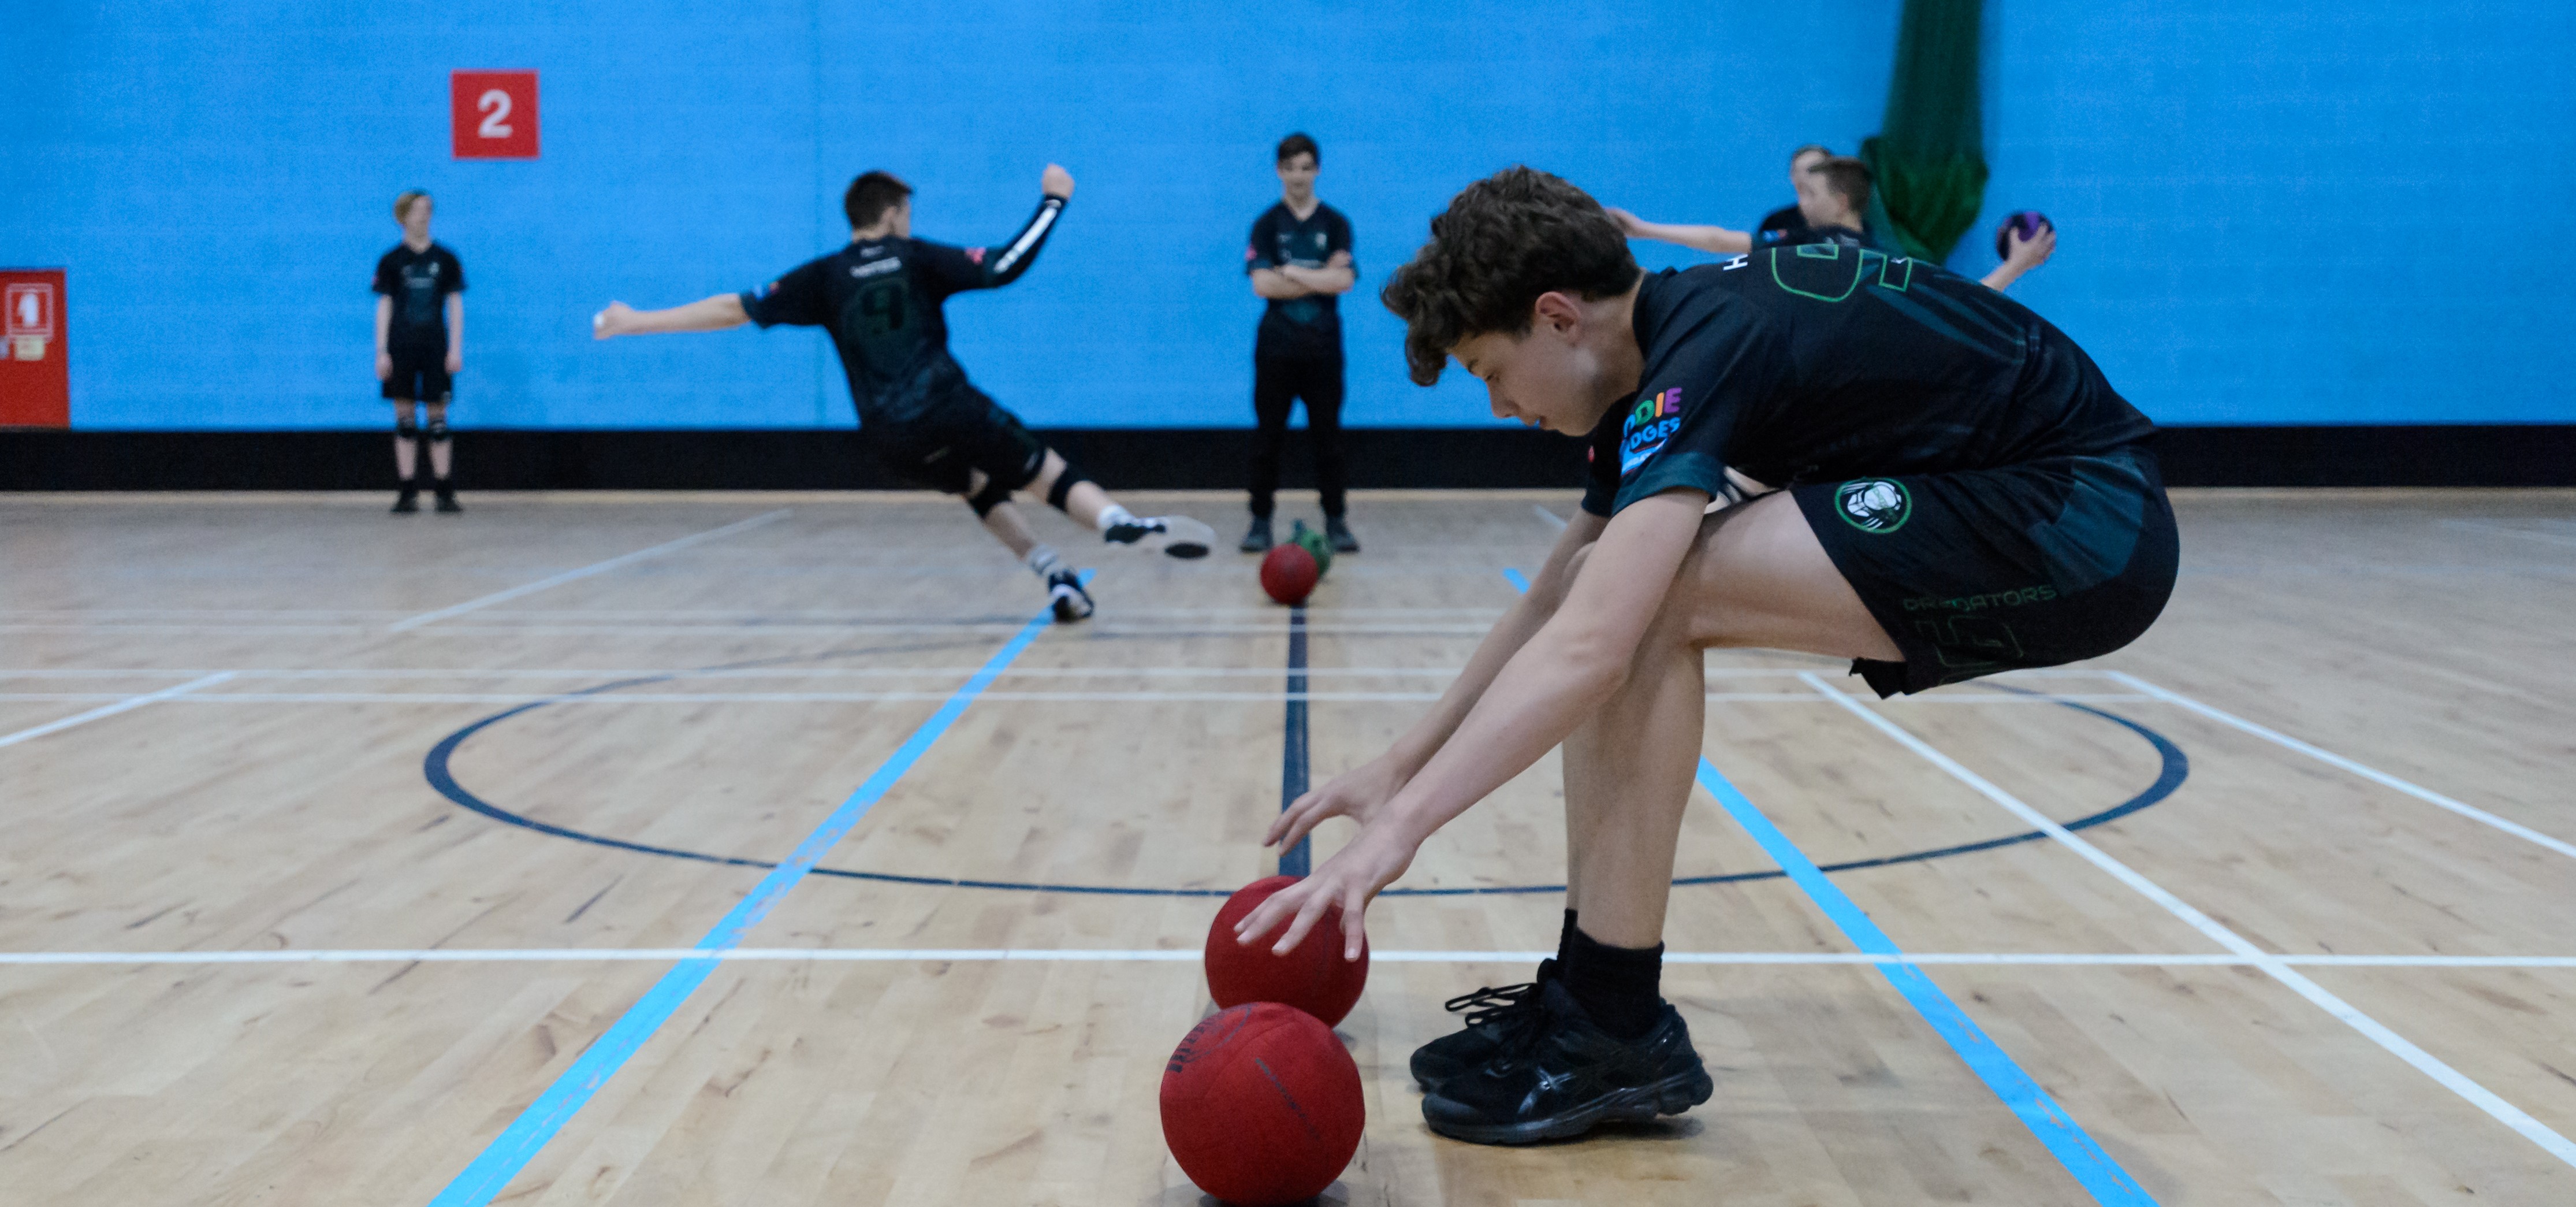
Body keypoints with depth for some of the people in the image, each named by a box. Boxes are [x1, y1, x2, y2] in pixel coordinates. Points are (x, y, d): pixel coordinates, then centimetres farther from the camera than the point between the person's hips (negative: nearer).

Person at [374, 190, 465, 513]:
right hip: (401, 347, 0)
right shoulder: (391, 261, 5)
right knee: (404, 420, 2)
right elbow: (384, 306, 5)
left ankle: (445, 492, 4)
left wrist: (456, 349, 0)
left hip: (435, 347, 0)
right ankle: (408, 493, 6)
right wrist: (381, 352, -2)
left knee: (437, 418, -1)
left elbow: (455, 305, 7)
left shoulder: (445, 259, 6)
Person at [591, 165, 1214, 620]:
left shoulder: (825, 277, 10)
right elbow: (1005, 266, -5)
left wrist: (637, 322, 12)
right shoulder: (917, 259, 4)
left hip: (893, 439, 3)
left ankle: (1057, 577, 16)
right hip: (951, 412, -3)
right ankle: (1127, 524, -25)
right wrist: (1053, 202, 7)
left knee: (981, 490, 28)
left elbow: (735, 308, 8)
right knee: (1049, 475, 3)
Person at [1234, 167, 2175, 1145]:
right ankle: (1597, 997, 7)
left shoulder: (1705, 350, -22)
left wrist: (1400, 827, -34)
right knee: (1618, 592, 4)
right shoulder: (1669, 342, 8)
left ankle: (1614, 1029, -10)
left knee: (1647, 601, -21)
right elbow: (1556, 604, 15)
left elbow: (1588, 649, -33)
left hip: (2084, 522, -10)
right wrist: (1397, 770, 13)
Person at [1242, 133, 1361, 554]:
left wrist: (1291, 273, -10)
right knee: (1268, 435, 2)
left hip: (1323, 346, 1)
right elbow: (1262, 285, -10)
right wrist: (1321, 278, -10)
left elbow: (1344, 281, -8)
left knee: (1328, 433, 4)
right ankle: (1261, 519, 9)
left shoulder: (1335, 224, 5)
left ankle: (1335, 519, 11)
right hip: (1276, 345, -1)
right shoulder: (1266, 225, 3)